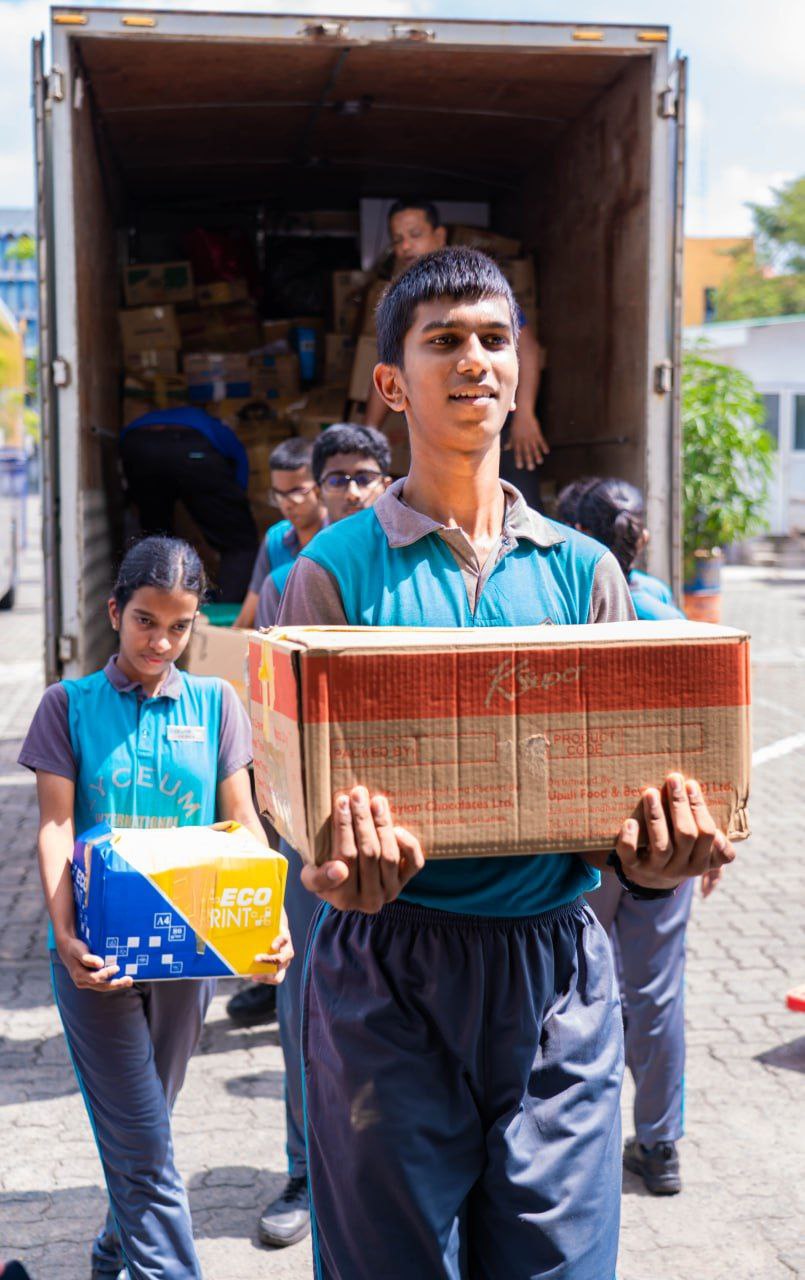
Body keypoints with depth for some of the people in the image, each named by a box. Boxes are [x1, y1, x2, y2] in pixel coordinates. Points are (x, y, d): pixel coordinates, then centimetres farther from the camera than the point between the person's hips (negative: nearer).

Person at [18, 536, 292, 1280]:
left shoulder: (214, 703, 5)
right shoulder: (70, 704, 0)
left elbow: (242, 823, 2)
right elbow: (56, 828, -6)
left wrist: (274, 922, -13)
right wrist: (64, 933, -21)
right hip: (98, 948, -3)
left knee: (142, 1125, 18)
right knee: (142, 1141, -3)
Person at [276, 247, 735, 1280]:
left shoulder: (582, 569, 9)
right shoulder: (336, 571, 1)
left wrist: (649, 862, -19)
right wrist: (346, 870, -27)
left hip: (556, 970, 2)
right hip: (386, 971, -2)